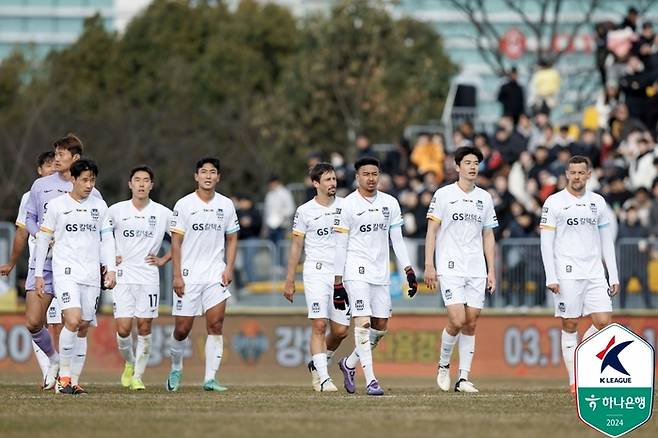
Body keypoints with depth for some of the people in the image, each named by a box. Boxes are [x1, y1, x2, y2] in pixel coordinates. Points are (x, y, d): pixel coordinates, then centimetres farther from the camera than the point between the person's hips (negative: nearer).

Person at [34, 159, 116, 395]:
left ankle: (74, 380, 12)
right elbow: (43, 240, 5)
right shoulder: (57, 205, 1)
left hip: (92, 275, 4)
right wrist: (38, 274, 3)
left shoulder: (99, 205, 11)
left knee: (83, 327, 4)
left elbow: (107, 239, 16)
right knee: (73, 321, -20)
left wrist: (111, 269, 4)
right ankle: (64, 375, -10)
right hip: (65, 271, -4)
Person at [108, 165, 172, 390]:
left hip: (149, 277, 0)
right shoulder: (116, 211, 1)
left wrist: (164, 259, 5)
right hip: (122, 277, 0)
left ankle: (138, 376, 9)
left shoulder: (162, 213, 1)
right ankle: (129, 363, 20)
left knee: (144, 328, -1)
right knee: (123, 328, -7)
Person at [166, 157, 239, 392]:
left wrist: (229, 269, 0)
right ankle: (176, 369, 27)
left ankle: (210, 378, -8)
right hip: (188, 274, -2)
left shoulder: (226, 205, 7)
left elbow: (232, 239, 13)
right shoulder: (184, 205, -1)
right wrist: (177, 275, -9)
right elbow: (176, 241, -2)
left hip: (216, 274, 2)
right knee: (182, 329, 1)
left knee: (216, 325, -10)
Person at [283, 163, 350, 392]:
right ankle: (322, 378, -11)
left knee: (341, 330, 1)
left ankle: (317, 363, 27)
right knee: (319, 325, -13)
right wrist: (290, 280, 3)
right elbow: (296, 246, 6)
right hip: (316, 272, -3)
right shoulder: (305, 211, 1)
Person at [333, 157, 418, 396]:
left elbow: (397, 240, 13)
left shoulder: (390, 203, 9)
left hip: (381, 273, 5)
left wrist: (409, 270, 3)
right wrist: (338, 283, -6)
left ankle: (350, 363, 27)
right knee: (363, 322, -14)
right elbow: (340, 246, -3)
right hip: (356, 271, -5)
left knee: (381, 326, 7)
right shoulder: (348, 205, -4)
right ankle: (370, 380, -15)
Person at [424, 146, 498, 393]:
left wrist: (491, 270, 10)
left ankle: (464, 378, 5)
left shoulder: (484, 198, 12)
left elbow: (488, 236, 17)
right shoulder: (443, 194, 0)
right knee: (457, 320, -15)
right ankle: (443, 365, 9)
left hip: (477, 270, 4)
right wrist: (429, 265, -7)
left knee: (471, 324, 1)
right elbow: (432, 231, 0)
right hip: (450, 268, -4)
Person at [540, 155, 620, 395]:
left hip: (594, 274, 4)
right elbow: (546, 242, -3)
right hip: (567, 274, -4)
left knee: (604, 322, -7)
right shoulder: (554, 202, -1)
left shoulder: (597, 202, 12)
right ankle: (575, 381, 3)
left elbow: (606, 241, 16)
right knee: (570, 326, -2)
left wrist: (614, 276, 9)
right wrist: (551, 277, -11)